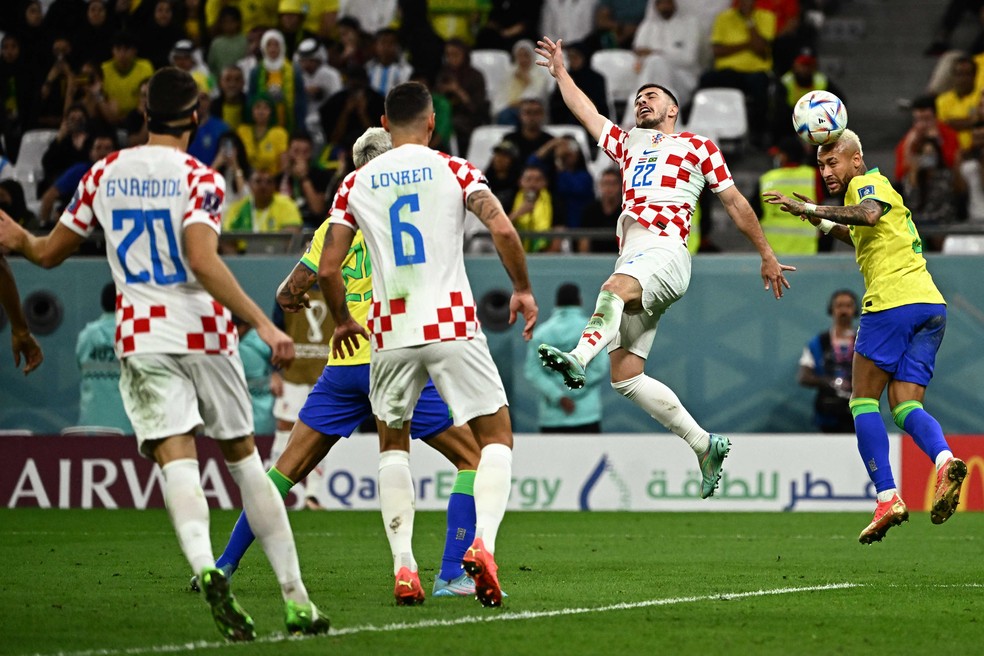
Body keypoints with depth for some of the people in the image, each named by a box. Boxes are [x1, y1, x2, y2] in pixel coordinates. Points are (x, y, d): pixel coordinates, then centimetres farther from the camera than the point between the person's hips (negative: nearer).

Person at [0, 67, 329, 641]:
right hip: (205, 334, -1)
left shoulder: (104, 174, 6)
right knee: (245, 460, 10)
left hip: (142, 339, 1)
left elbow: (50, 252, 15)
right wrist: (263, 324, -23)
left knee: (177, 463, -9)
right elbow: (202, 260, -21)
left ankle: (205, 568, -37)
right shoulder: (200, 179, -6)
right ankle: (296, 598, 11)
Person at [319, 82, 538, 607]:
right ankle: (483, 542, -16)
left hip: (390, 332, 2)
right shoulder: (453, 170, 1)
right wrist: (523, 289, 3)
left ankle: (403, 566, 7)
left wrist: (342, 322, 22)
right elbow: (502, 230, -12)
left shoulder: (355, 184, 7)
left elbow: (327, 270, 4)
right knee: (496, 437, 8)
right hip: (452, 325, -2)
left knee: (393, 445, 20)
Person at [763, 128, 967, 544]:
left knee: (863, 400, 0)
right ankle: (944, 460, -27)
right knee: (906, 405, 3)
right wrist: (825, 224, 35)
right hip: (930, 304, 9)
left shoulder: (867, 182, 0)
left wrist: (811, 208, -22)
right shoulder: (873, 191, 28)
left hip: (893, 300, -9)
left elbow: (870, 215, -24)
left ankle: (887, 498, -11)